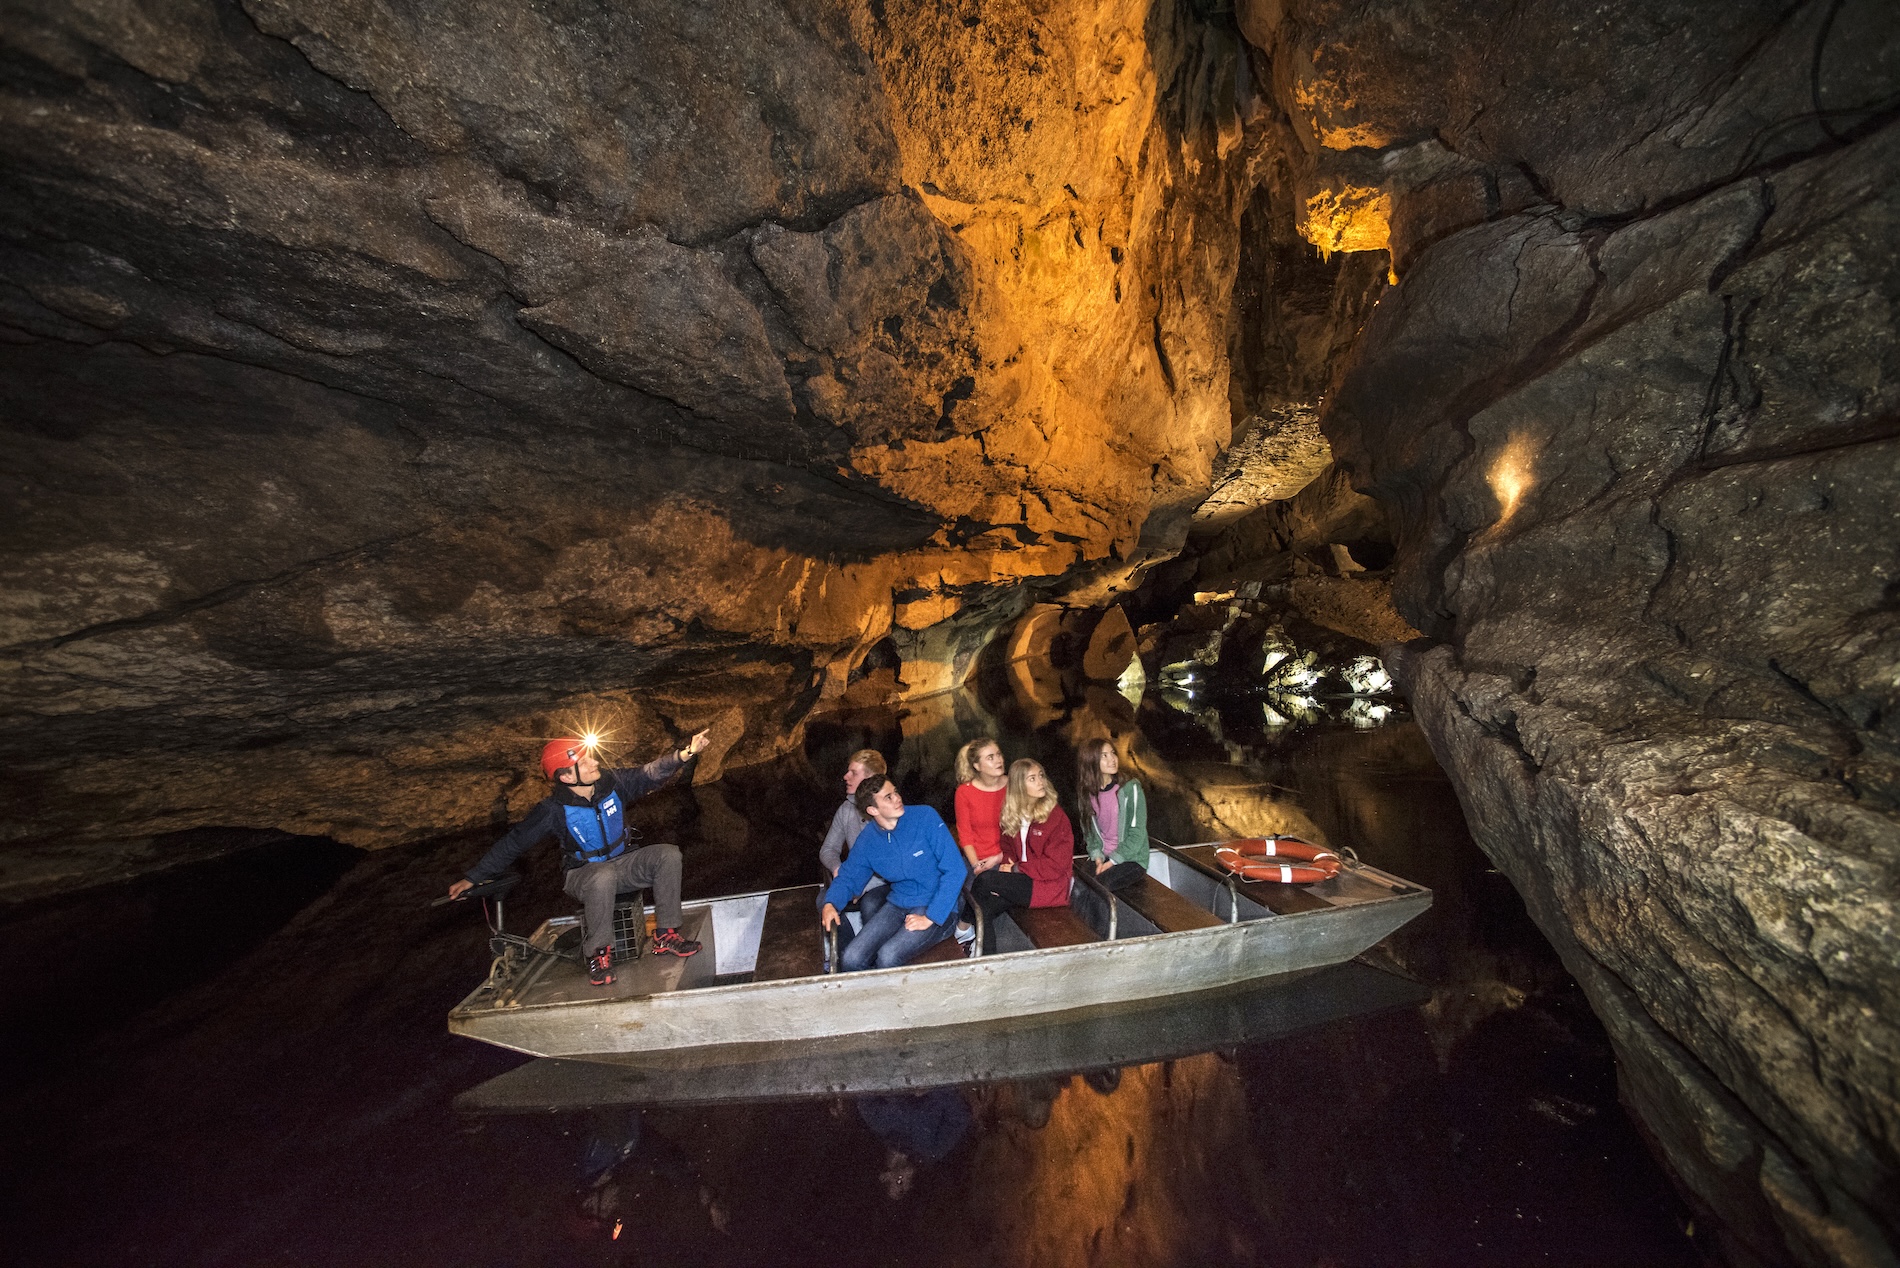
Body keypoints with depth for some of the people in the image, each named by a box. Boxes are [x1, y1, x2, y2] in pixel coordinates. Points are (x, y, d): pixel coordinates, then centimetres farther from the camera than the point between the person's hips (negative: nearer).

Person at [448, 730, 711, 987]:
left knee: (669, 855, -24)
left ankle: (665, 936, -14)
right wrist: (472, 878, -3)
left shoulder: (612, 783, -10)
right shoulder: (554, 810, -17)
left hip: (621, 864, 4)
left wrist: (685, 754, -23)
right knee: (603, 878, -40)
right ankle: (599, 953, -18)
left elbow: (650, 774, -8)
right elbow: (513, 843, -6)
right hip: (582, 876, -3)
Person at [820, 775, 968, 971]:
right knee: (850, 959, -13)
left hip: (938, 908, -4)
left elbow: (955, 870, -18)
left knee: (888, 957, -25)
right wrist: (830, 904, -12)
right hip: (898, 905, 4)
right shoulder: (868, 839, -3)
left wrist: (930, 918, -20)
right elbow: (848, 877, 10)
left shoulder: (926, 817, -17)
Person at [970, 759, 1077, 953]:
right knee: (984, 910, -20)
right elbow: (1008, 847, 16)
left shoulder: (1056, 817, -14)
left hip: (1048, 886, -6)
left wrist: (1017, 868, -13)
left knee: (984, 879, -21)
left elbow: (1055, 866, -15)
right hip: (1022, 879, 6)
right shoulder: (1013, 814, 5)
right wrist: (1007, 864, -7)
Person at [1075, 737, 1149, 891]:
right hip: (1104, 858, 4)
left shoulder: (1130, 789, -11)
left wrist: (1112, 861, -14)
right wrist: (1098, 858, -10)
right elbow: (1089, 832, 6)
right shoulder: (1087, 795, 2)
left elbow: (1137, 834, -12)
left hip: (1132, 859, -4)